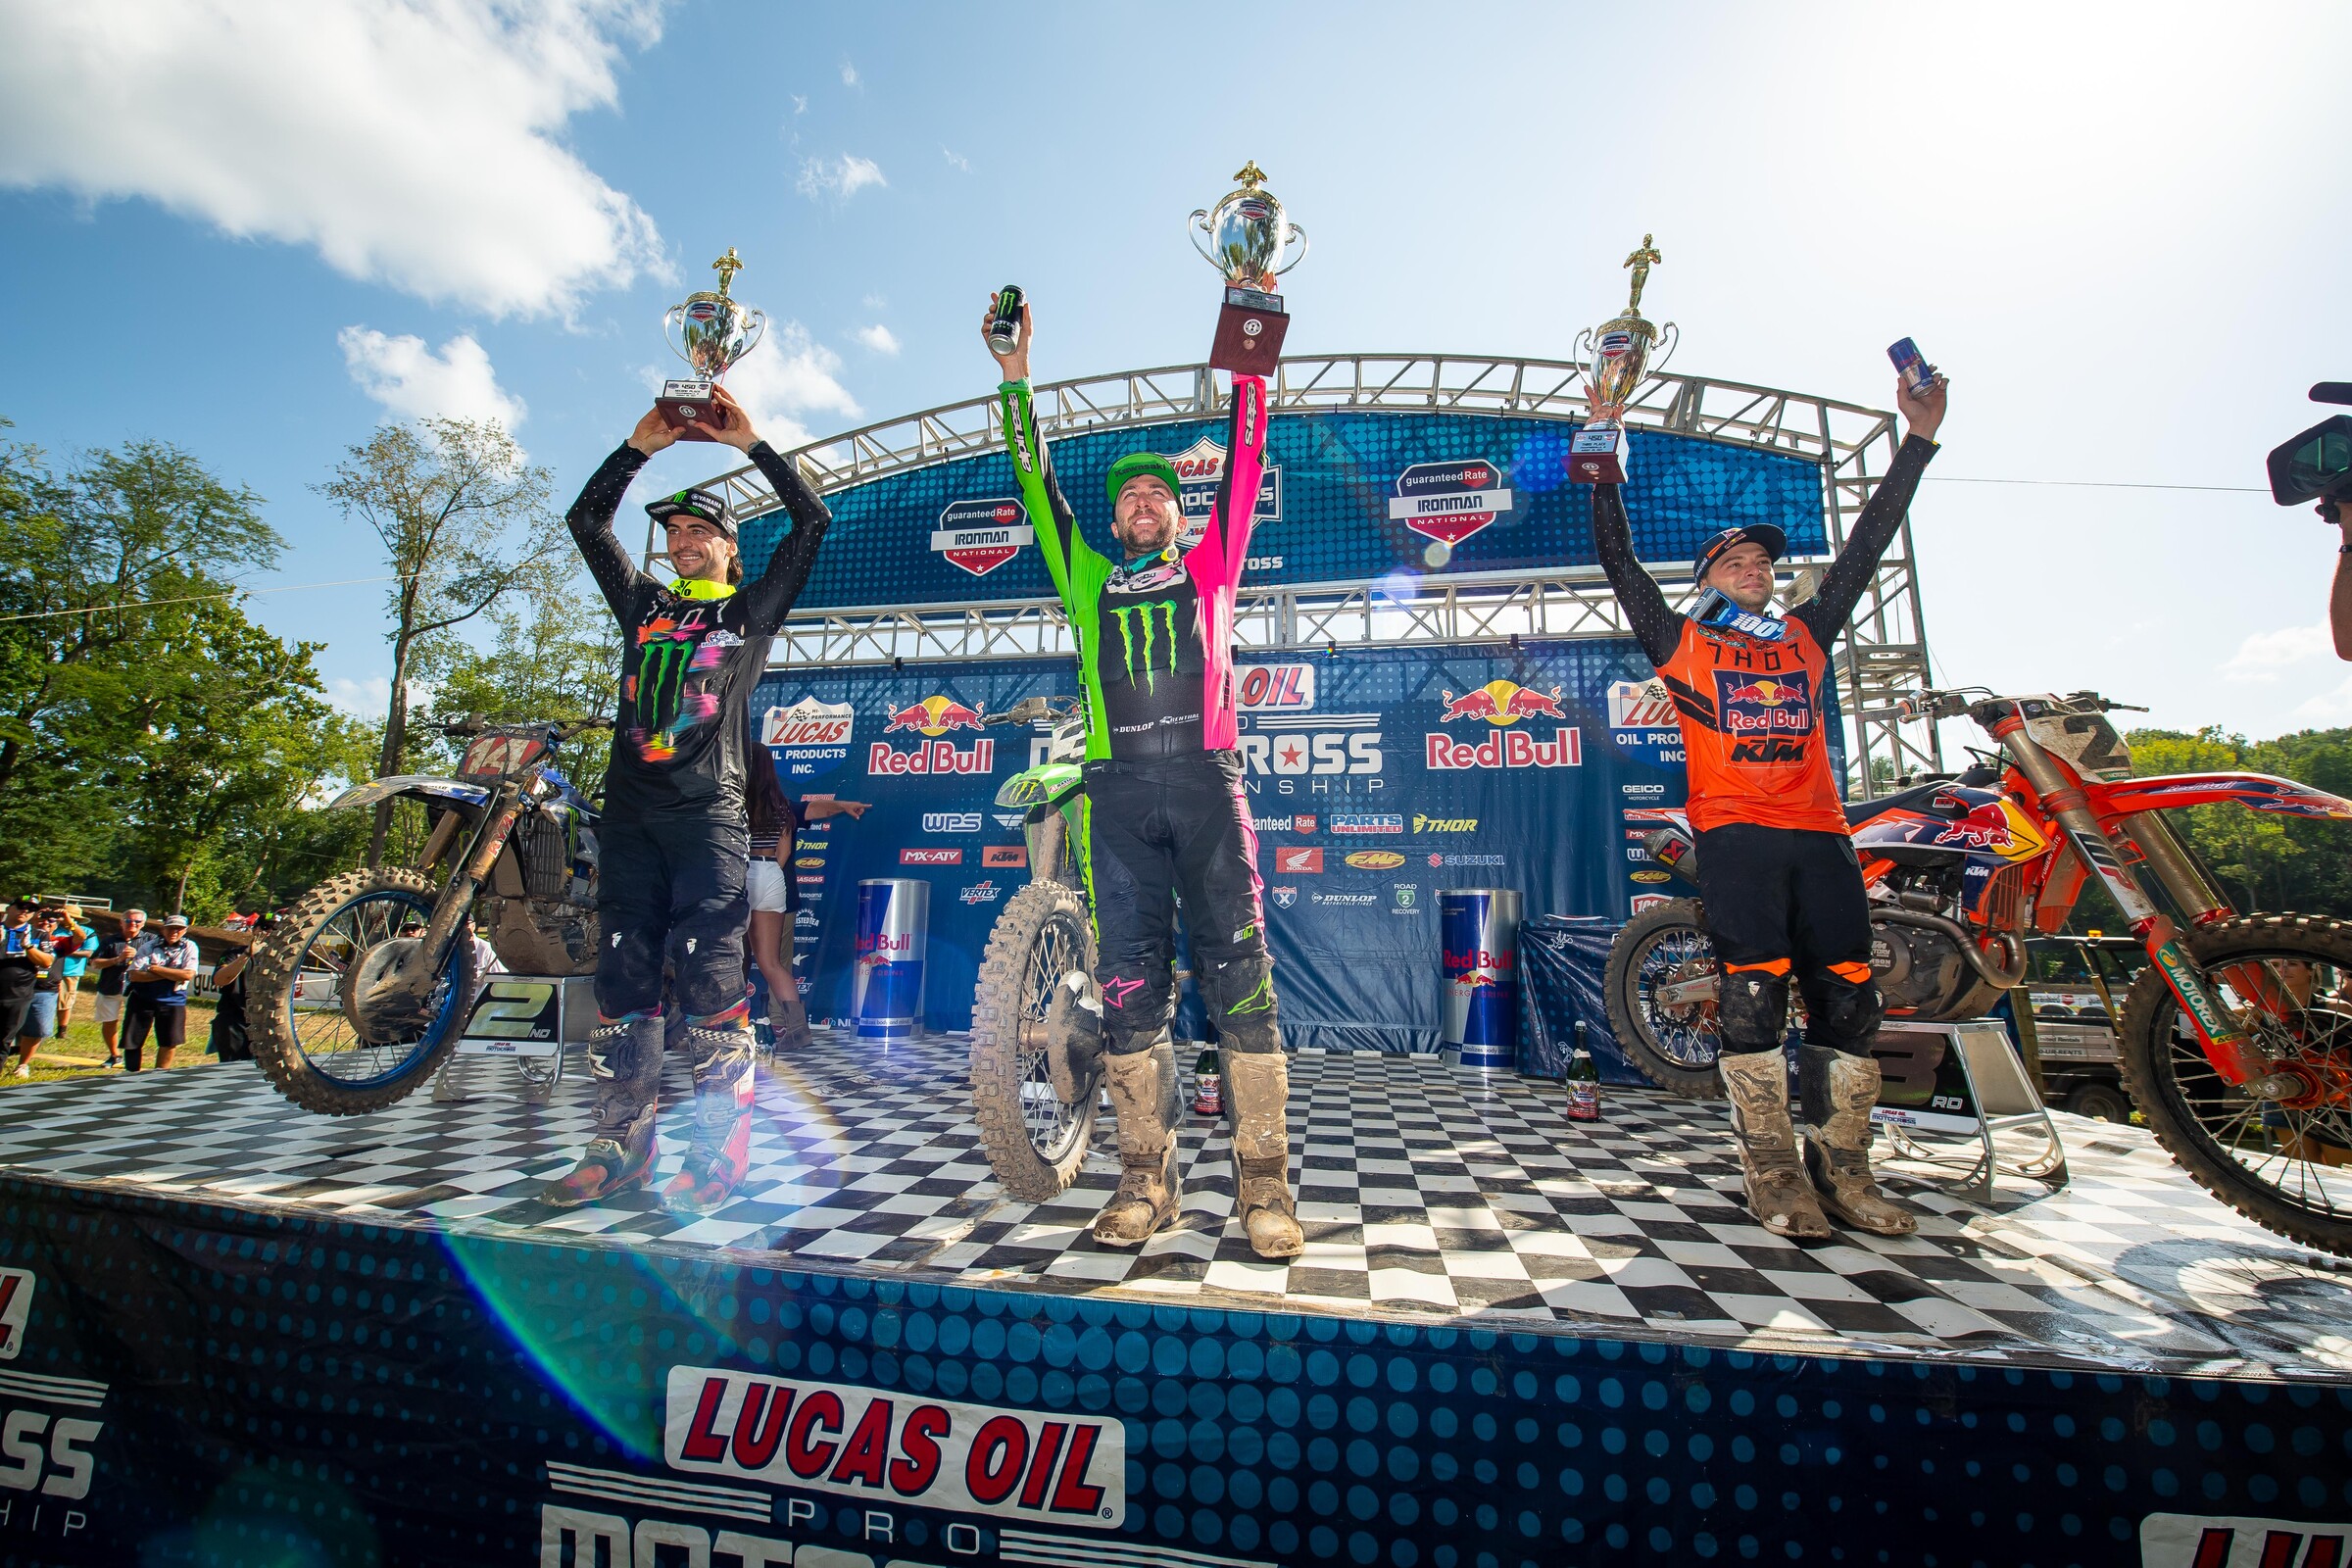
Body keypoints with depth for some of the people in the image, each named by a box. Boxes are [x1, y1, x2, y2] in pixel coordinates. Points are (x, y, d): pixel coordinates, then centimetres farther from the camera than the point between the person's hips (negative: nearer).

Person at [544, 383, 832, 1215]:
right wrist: (642, 444, 17)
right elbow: (587, 521, 23)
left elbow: (812, 522, 6)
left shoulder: (750, 609, 12)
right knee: (622, 977, 4)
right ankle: (621, 1145, 12)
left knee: (708, 978, -9)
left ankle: (718, 1149, -3)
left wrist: (750, 443, 9)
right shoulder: (643, 603, 23)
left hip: (708, 815, -5)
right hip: (630, 812, 5)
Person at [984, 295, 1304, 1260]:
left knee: (1239, 974, -6)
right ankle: (1145, 1177, 9)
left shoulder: (1207, 566, 21)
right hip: (1118, 790, 2)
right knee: (1128, 981, 0)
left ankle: (1263, 1180, 1)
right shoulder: (1090, 581, 23)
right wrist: (1016, 379, 20)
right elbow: (1037, 487, 21)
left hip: (1206, 781, -1)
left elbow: (1243, 471, 16)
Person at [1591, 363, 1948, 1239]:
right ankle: (1772, 1173, -1)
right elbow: (1619, 561, 8)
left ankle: (1842, 1169, 11)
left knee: (1848, 999, 1)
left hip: (1819, 834, 5)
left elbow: (1865, 548, 25)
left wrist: (1918, 442, 25)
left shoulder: (1807, 636, 24)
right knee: (1754, 998, -10)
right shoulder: (1681, 641, 13)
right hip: (1735, 836, -4)